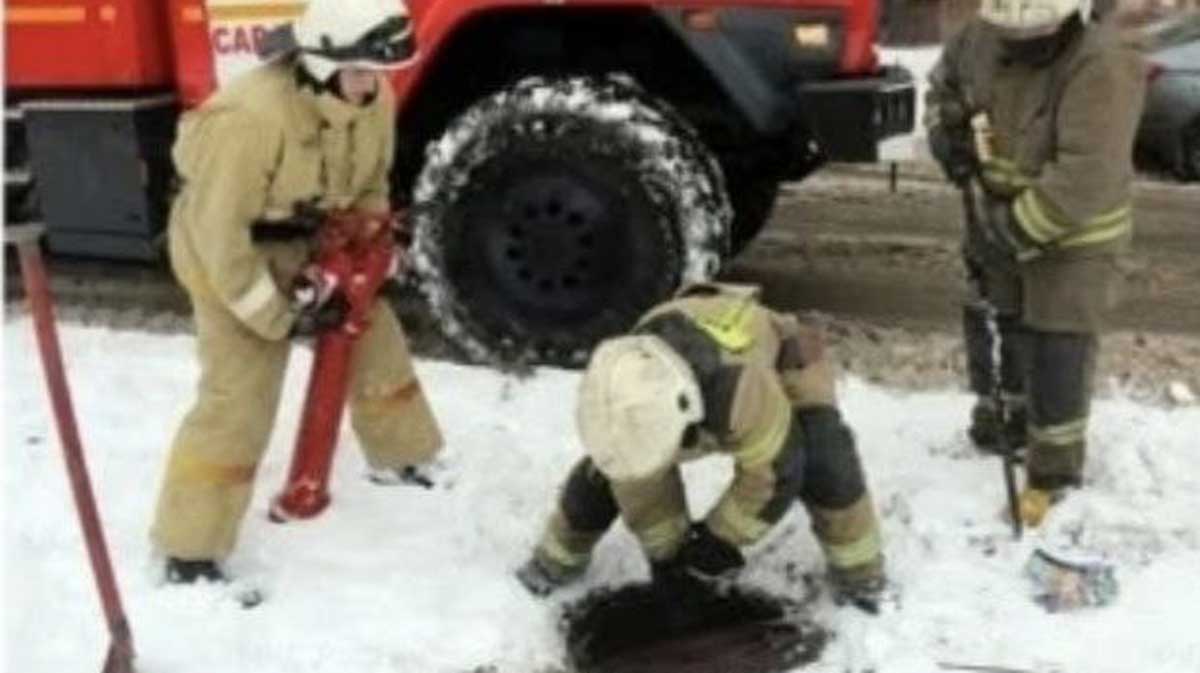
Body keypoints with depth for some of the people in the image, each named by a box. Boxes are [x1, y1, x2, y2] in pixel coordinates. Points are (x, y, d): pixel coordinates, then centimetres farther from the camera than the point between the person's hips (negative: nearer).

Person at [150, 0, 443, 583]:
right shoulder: (251, 119, -36)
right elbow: (220, 231, -29)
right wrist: (277, 316, -22)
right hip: (225, 252, -7)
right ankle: (189, 549, 4)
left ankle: (403, 458, 37)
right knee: (241, 396, -10)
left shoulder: (375, 99, -14)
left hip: (313, 242, 7)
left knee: (375, 337, 12)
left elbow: (370, 189, 3)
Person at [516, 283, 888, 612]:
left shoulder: (740, 388, -49)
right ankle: (559, 556, 18)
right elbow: (638, 478, -17)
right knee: (606, 468, -7)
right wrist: (664, 551, -7)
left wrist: (719, 537, -22)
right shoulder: (622, 390, -33)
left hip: (781, 368, -3)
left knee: (821, 462, -26)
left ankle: (857, 566, 1)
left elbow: (776, 470, -33)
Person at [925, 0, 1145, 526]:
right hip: (998, 222, 7)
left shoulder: (1101, 67, -29)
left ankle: (1053, 472, 15)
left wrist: (1017, 231, -32)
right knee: (993, 328, 21)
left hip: (1072, 236, -6)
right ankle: (1002, 416, 46)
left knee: (1056, 357, -2)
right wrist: (947, 132, -5)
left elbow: (1086, 178, -35)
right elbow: (944, 82, 14)